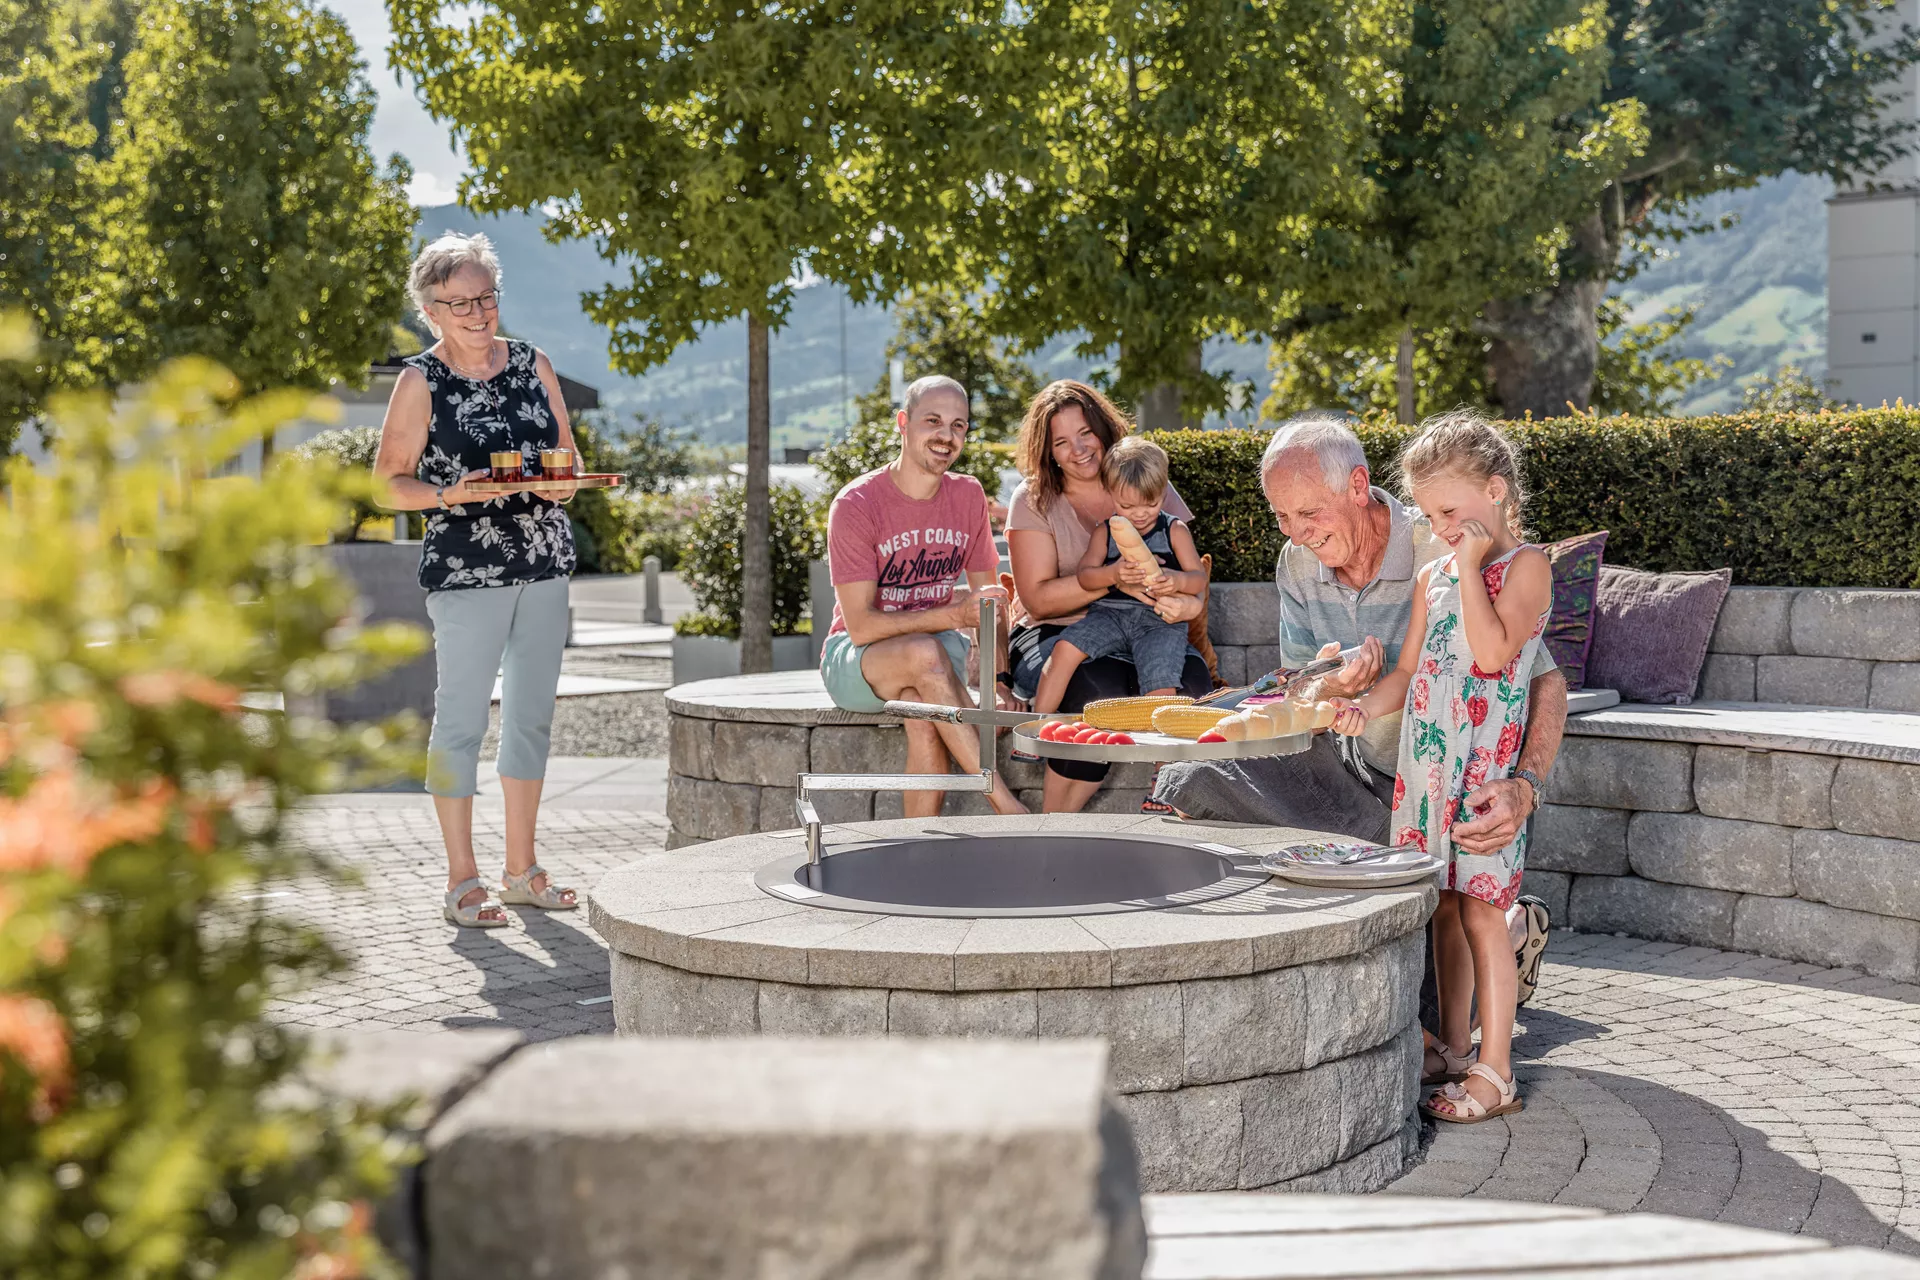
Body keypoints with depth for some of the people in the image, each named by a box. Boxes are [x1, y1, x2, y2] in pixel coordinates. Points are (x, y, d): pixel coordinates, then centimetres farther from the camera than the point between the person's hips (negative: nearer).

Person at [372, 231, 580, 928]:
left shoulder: (532, 363, 10)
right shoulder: (420, 381, -2)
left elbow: (568, 451, 17)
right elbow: (390, 481, -2)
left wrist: (562, 482, -5)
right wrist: (450, 495, -19)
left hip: (544, 562, 5)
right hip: (465, 569, -5)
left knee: (532, 713, 10)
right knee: (463, 716, -3)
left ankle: (521, 868, 20)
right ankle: (461, 879, 6)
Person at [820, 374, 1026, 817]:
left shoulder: (969, 496, 2)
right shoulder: (855, 505, -14)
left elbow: (989, 602, 5)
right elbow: (862, 627, -20)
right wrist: (954, 614, -30)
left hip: (939, 649, 3)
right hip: (855, 661, -3)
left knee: (924, 717, -34)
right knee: (924, 653, -38)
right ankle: (1007, 805, -36)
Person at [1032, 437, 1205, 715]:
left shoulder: (1175, 531, 9)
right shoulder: (1105, 533, 13)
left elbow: (1200, 578, 3)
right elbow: (1084, 576, 2)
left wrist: (1178, 581, -21)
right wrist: (1113, 574, -21)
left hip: (1160, 619, -2)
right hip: (1110, 612, 2)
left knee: (1160, 680, -28)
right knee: (1066, 647, -22)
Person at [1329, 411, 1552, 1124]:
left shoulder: (1526, 567, -6)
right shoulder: (1432, 578, 14)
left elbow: (1493, 653, -21)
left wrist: (1470, 569, -15)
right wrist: (1367, 705, -3)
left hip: (1487, 760, -7)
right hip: (1426, 760, 7)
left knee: (1480, 910, -5)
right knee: (1443, 906, 12)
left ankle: (1494, 1071, 1)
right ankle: (1452, 1051, 23)